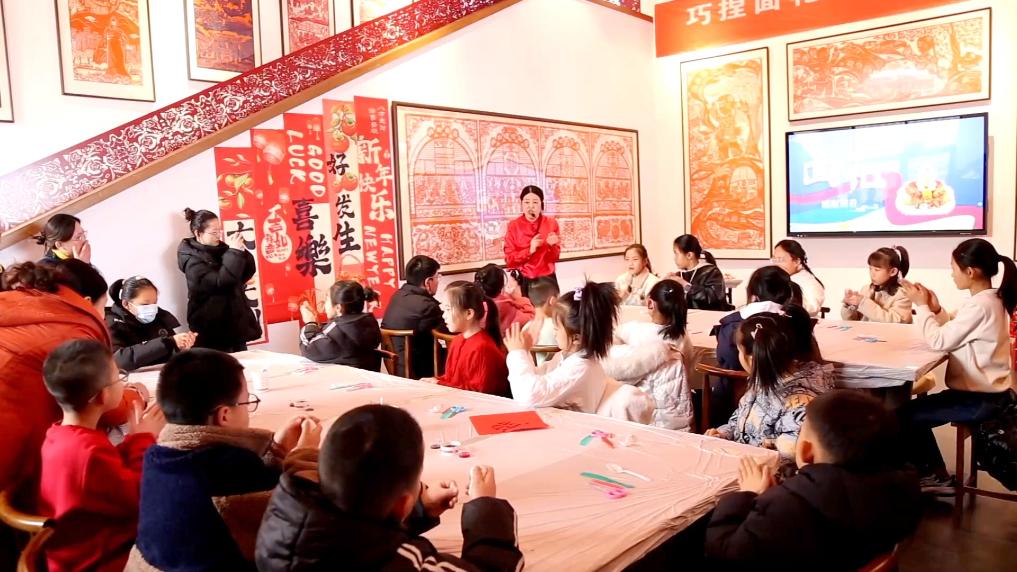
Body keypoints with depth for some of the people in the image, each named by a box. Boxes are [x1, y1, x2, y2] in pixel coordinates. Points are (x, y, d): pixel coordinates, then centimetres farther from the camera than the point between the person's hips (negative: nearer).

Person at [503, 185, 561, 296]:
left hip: (547, 279, 1)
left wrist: (552, 245, -17)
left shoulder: (551, 223, 0)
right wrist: (530, 250, -18)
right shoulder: (513, 226, -3)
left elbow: (555, 258, 2)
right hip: (523, 281, -1)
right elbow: (509, 259, -6)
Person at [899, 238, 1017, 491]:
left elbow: (939, 342, -23)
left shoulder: (979, 306, -26)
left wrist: (922, 306, -13)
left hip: (983, 399, -10)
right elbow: (953, 334, 10)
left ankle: (936, 476, 17)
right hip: (986, 391, 10)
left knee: (905, 415, -3)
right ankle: (934, 475, 28)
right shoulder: (990, 299, 7)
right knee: (916, 410, 20)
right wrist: (937, 310, -2)